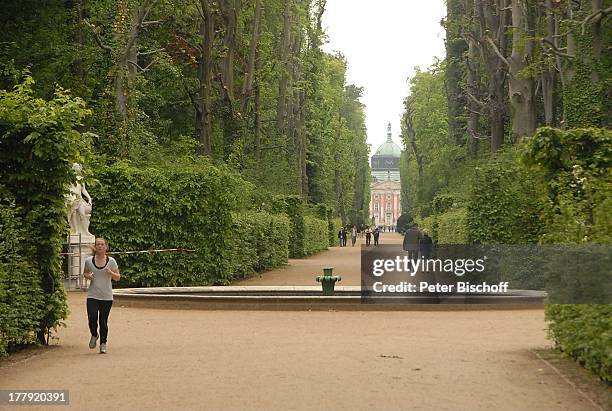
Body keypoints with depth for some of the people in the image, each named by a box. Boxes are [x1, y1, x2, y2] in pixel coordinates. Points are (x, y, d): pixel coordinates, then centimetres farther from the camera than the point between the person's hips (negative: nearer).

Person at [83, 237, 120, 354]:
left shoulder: (111, 261, 0)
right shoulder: (89, 261, 2)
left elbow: (117, 278, 3)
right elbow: (84, 273, 18)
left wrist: (110, 272, -17)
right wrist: (88, 276, -6)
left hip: (106, 297, 0)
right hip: (92, 296, 0)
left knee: (103, 321, 2)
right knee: (92, 319, -13)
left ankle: (103, 344, 19)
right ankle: (94, 335, 19)